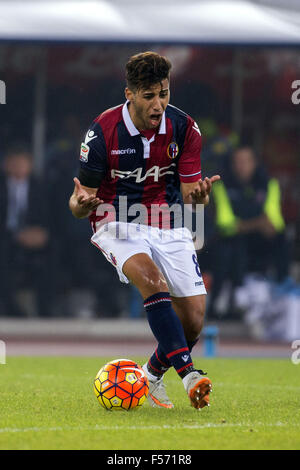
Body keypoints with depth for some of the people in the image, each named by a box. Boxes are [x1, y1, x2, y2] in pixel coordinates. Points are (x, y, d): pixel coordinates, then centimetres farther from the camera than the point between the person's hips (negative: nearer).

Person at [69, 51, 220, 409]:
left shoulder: (184, 128, -6)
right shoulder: (102, 132, -14)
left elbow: (190, 193, -2)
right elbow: (81, 201, -8)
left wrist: (199, 194, -26)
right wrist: (81, 203, -32)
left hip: (169, 227, 4)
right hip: (118, 224, -3)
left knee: (194, 315, -8)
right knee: (154, 281, -34)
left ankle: (152, 375, 20)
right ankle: (189, 375, -40)